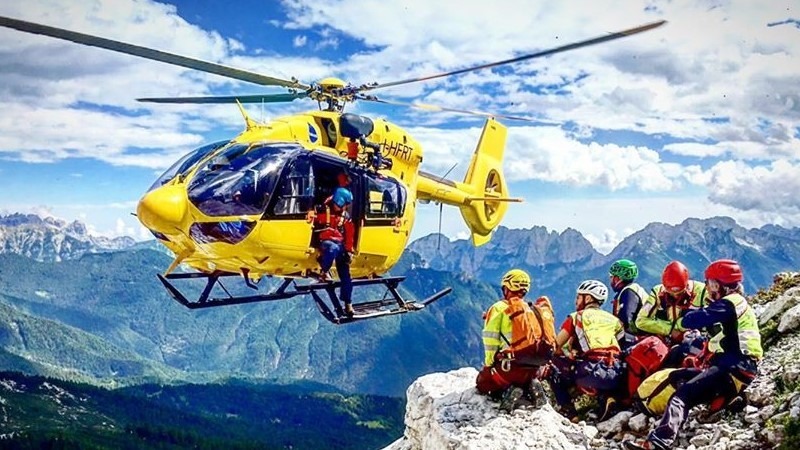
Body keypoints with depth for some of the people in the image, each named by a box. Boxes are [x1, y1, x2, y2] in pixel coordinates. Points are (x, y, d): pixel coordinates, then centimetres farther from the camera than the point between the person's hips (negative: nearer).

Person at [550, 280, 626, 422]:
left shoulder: (577, 316, 12)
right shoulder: (614, 319, 23)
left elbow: (556, 345, 11)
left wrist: (566, 357, 32)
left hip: (593, 372, -5)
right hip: (617, 376, 5)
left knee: (555, 367, 15)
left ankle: (569, 412, 4)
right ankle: (608, 397, 6)